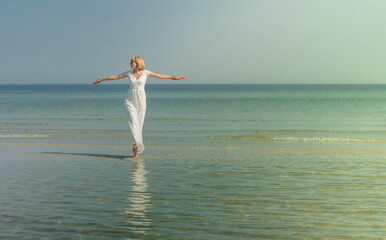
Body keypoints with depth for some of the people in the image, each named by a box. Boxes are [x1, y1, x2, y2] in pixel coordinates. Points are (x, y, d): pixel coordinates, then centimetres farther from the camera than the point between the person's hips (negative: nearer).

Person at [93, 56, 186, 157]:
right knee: (133, 121, -19)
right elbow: (115, 77, 14)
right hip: (130, 101, 1)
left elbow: (160, 76, 3)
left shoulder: (145, 72, 0)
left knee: (139, 124, 2)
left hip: (141, 100, -1)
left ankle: (137, 149, 10)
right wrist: (101, 79, 18)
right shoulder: (129, 73, 6)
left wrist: (174, 77, 0)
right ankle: (137, 143, -33)